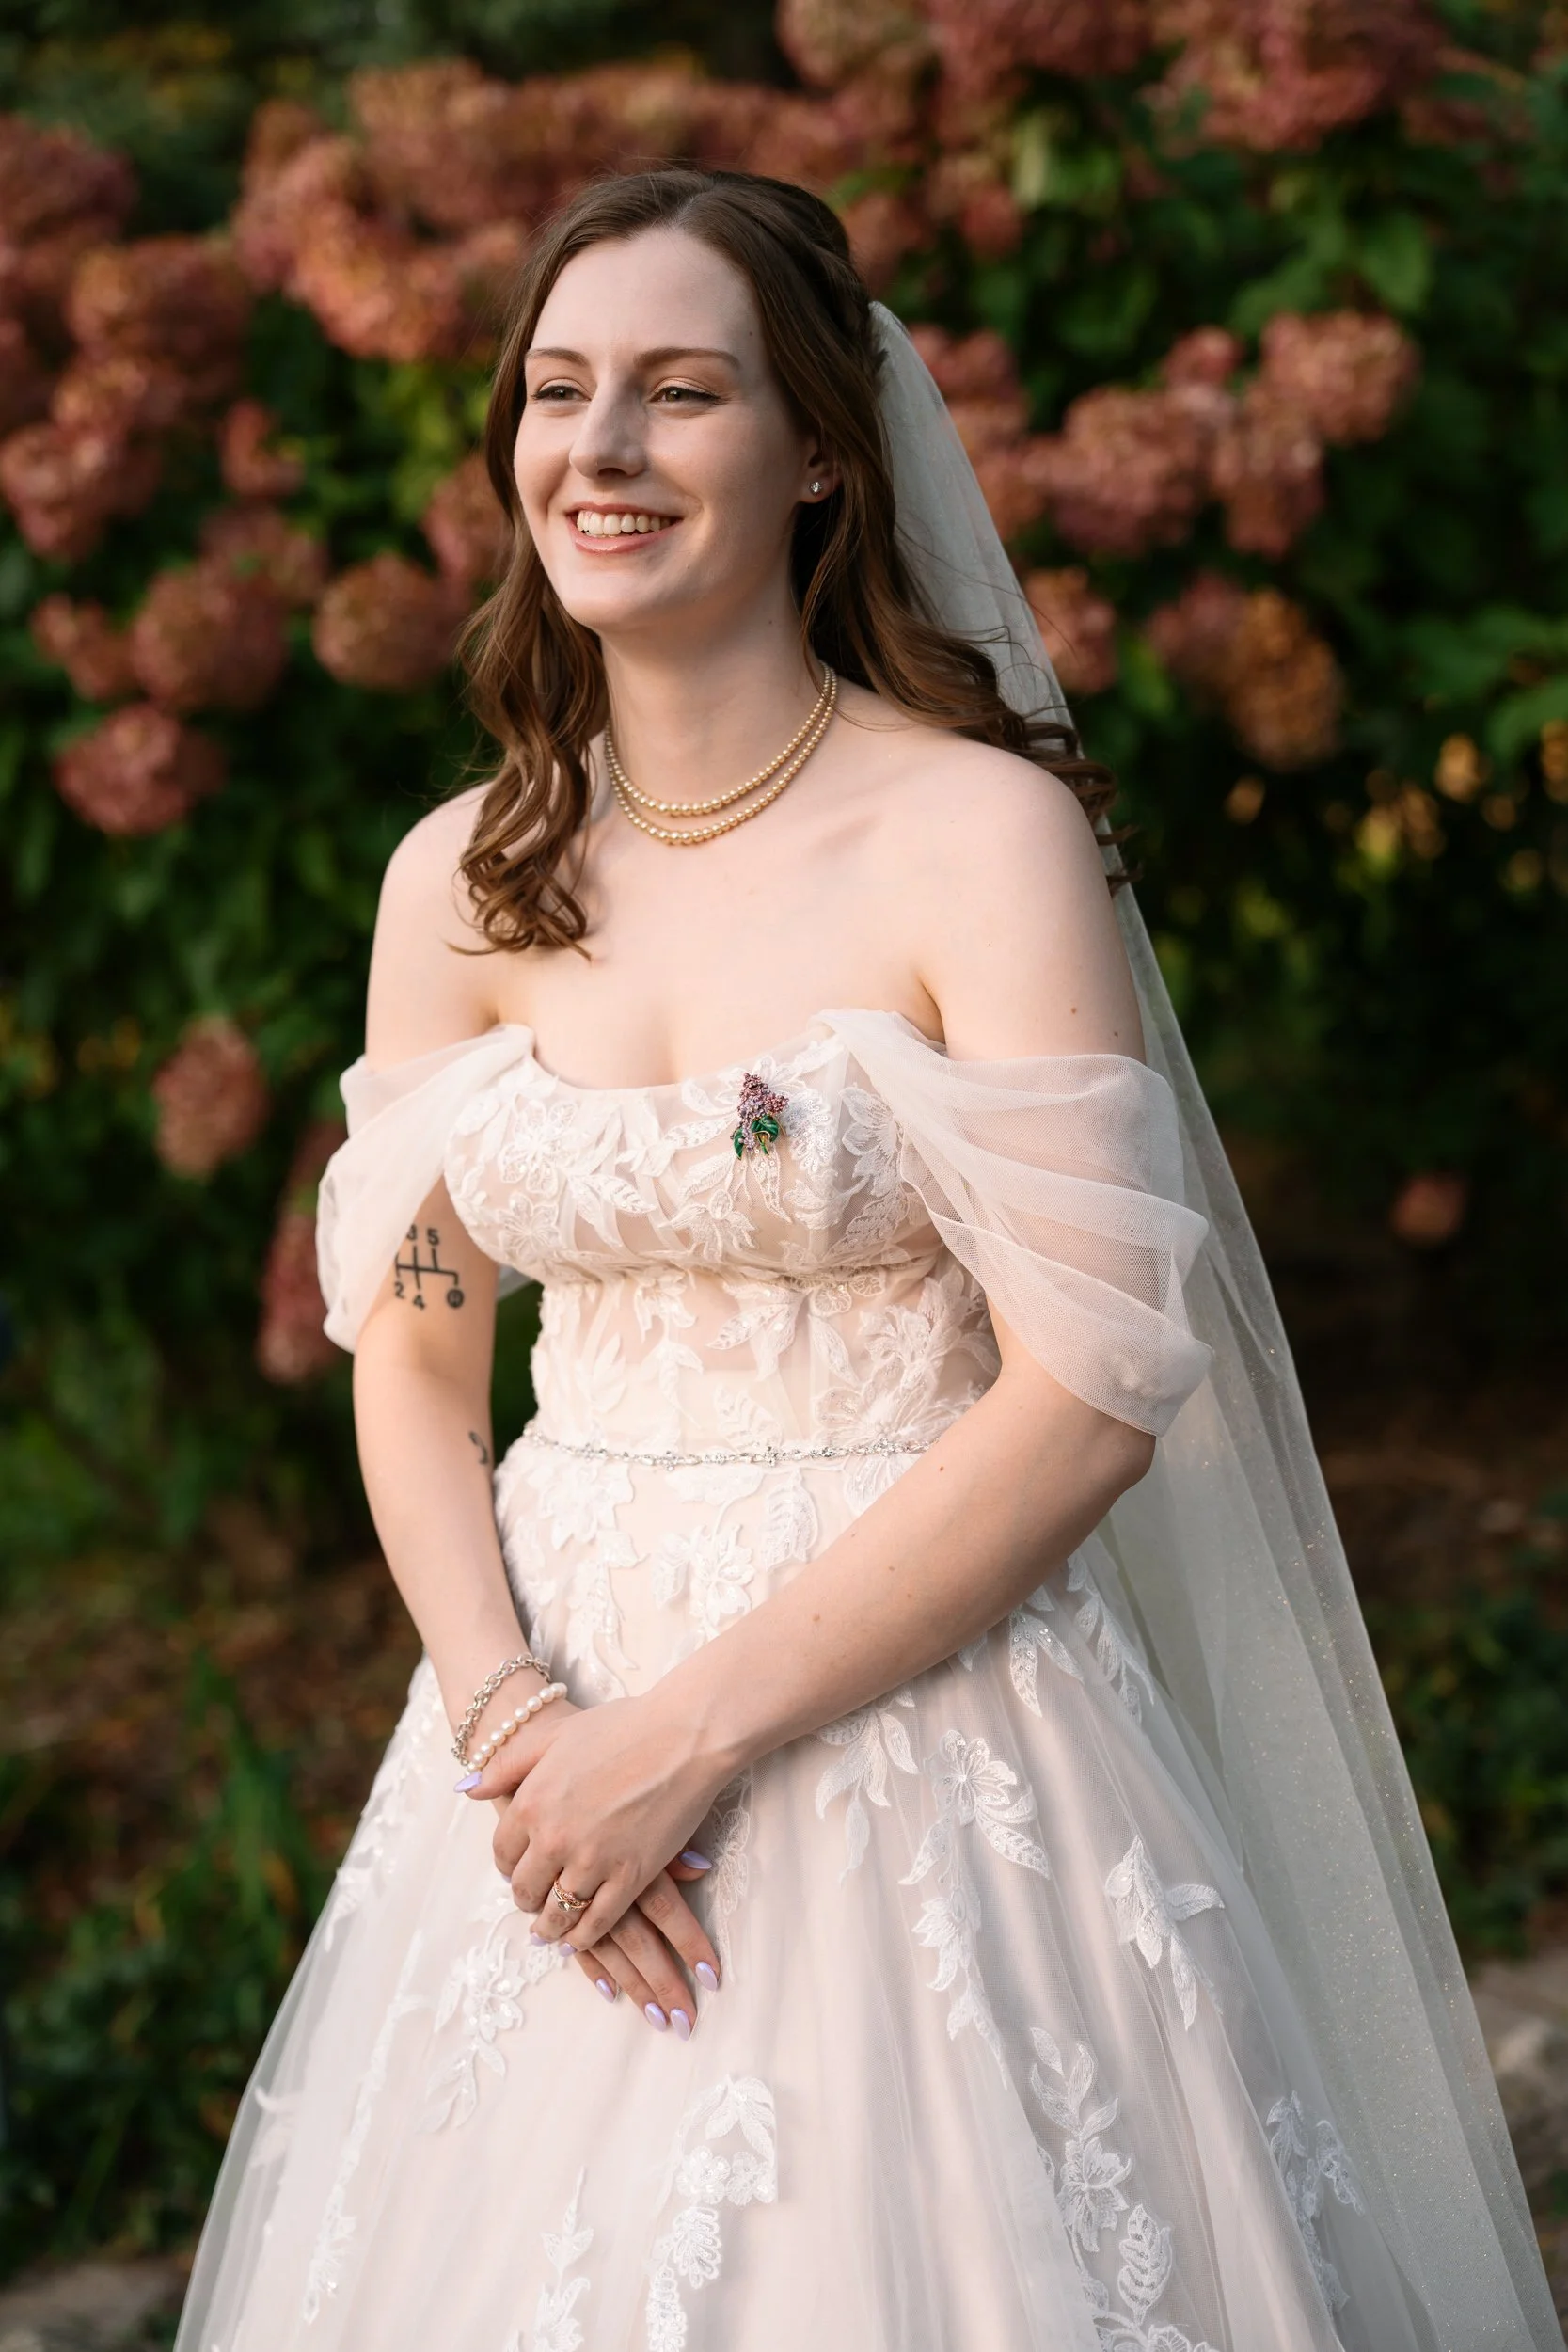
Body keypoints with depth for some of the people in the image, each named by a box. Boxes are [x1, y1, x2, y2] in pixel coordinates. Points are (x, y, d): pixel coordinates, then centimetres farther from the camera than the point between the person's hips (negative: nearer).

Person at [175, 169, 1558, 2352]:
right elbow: (412, 1364, 7)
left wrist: (690, 1731, -17)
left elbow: (1089, 1394, -15)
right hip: (549, 1705, 5)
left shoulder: (984, 836, -11)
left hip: (918, 1719, -4)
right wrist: (510, 1719, -10)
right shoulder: (461, 878, 4)